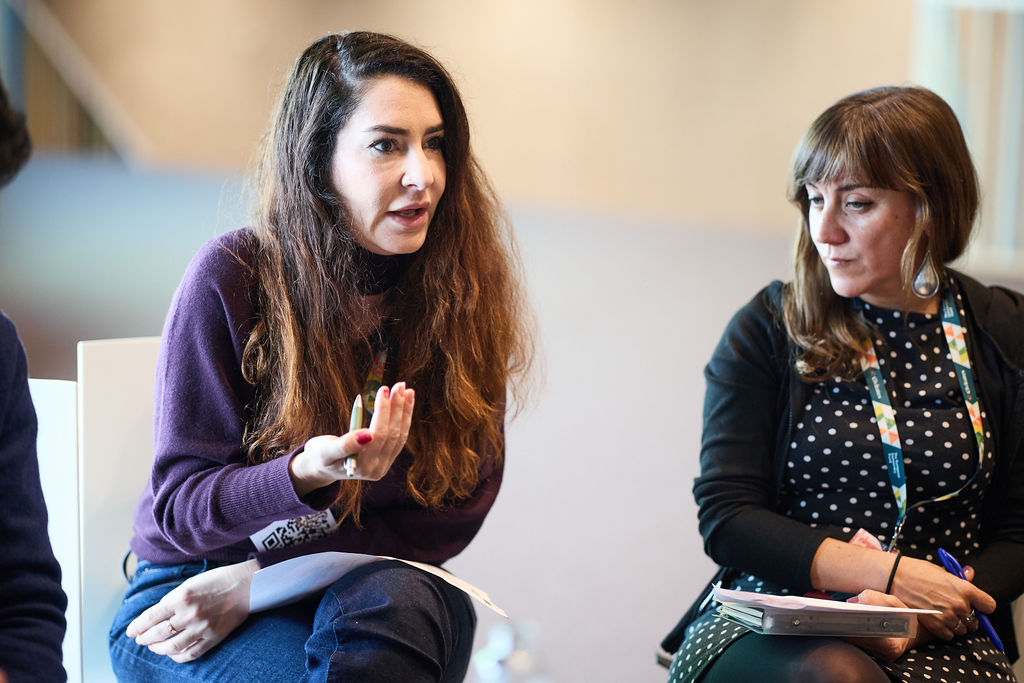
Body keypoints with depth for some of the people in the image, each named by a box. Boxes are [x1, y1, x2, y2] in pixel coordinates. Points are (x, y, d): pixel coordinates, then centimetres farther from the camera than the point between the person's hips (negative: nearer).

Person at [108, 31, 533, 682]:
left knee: (390, 601, -33)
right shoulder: (231, 277, -12)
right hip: (190, 589, -2)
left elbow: (452, 510, -4)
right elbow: (178, 505, -9)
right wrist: (305, 473, -33)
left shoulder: (463, 286, -5)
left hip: (368, 585, 2)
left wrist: (261, 578, -15)